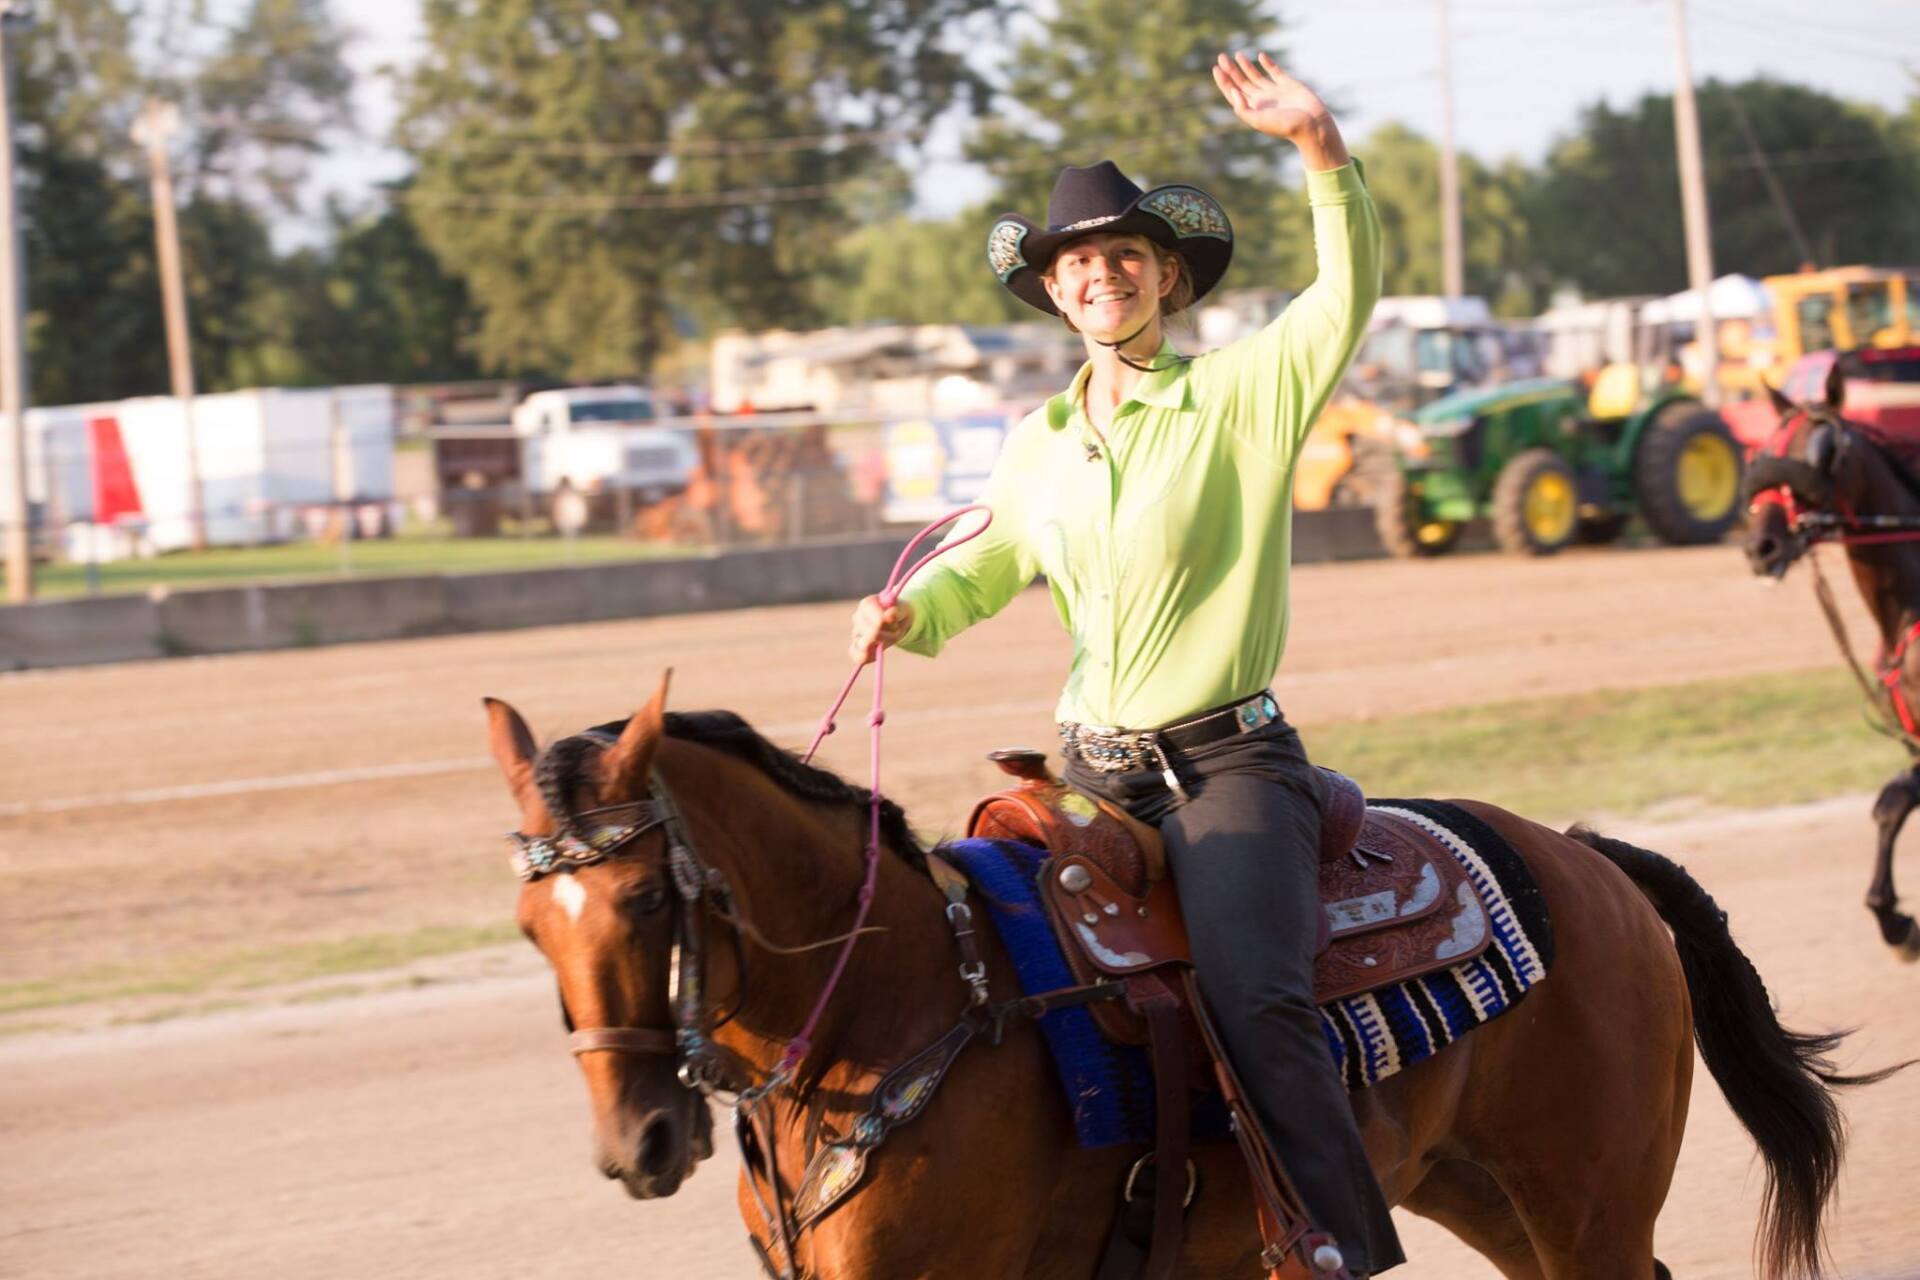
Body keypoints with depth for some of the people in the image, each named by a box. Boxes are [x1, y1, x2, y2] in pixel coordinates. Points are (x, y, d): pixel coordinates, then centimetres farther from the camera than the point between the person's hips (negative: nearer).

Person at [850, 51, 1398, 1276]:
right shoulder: (1037, 449, 13)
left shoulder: (1243, 396, -4)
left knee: (1255, 998, -29)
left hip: (1229, 762, -6)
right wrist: (912, 612, 10)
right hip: (1094, 770, 6)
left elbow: (1349, 293, -21)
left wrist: (1324, 152, -36)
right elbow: (990, 565, 32)